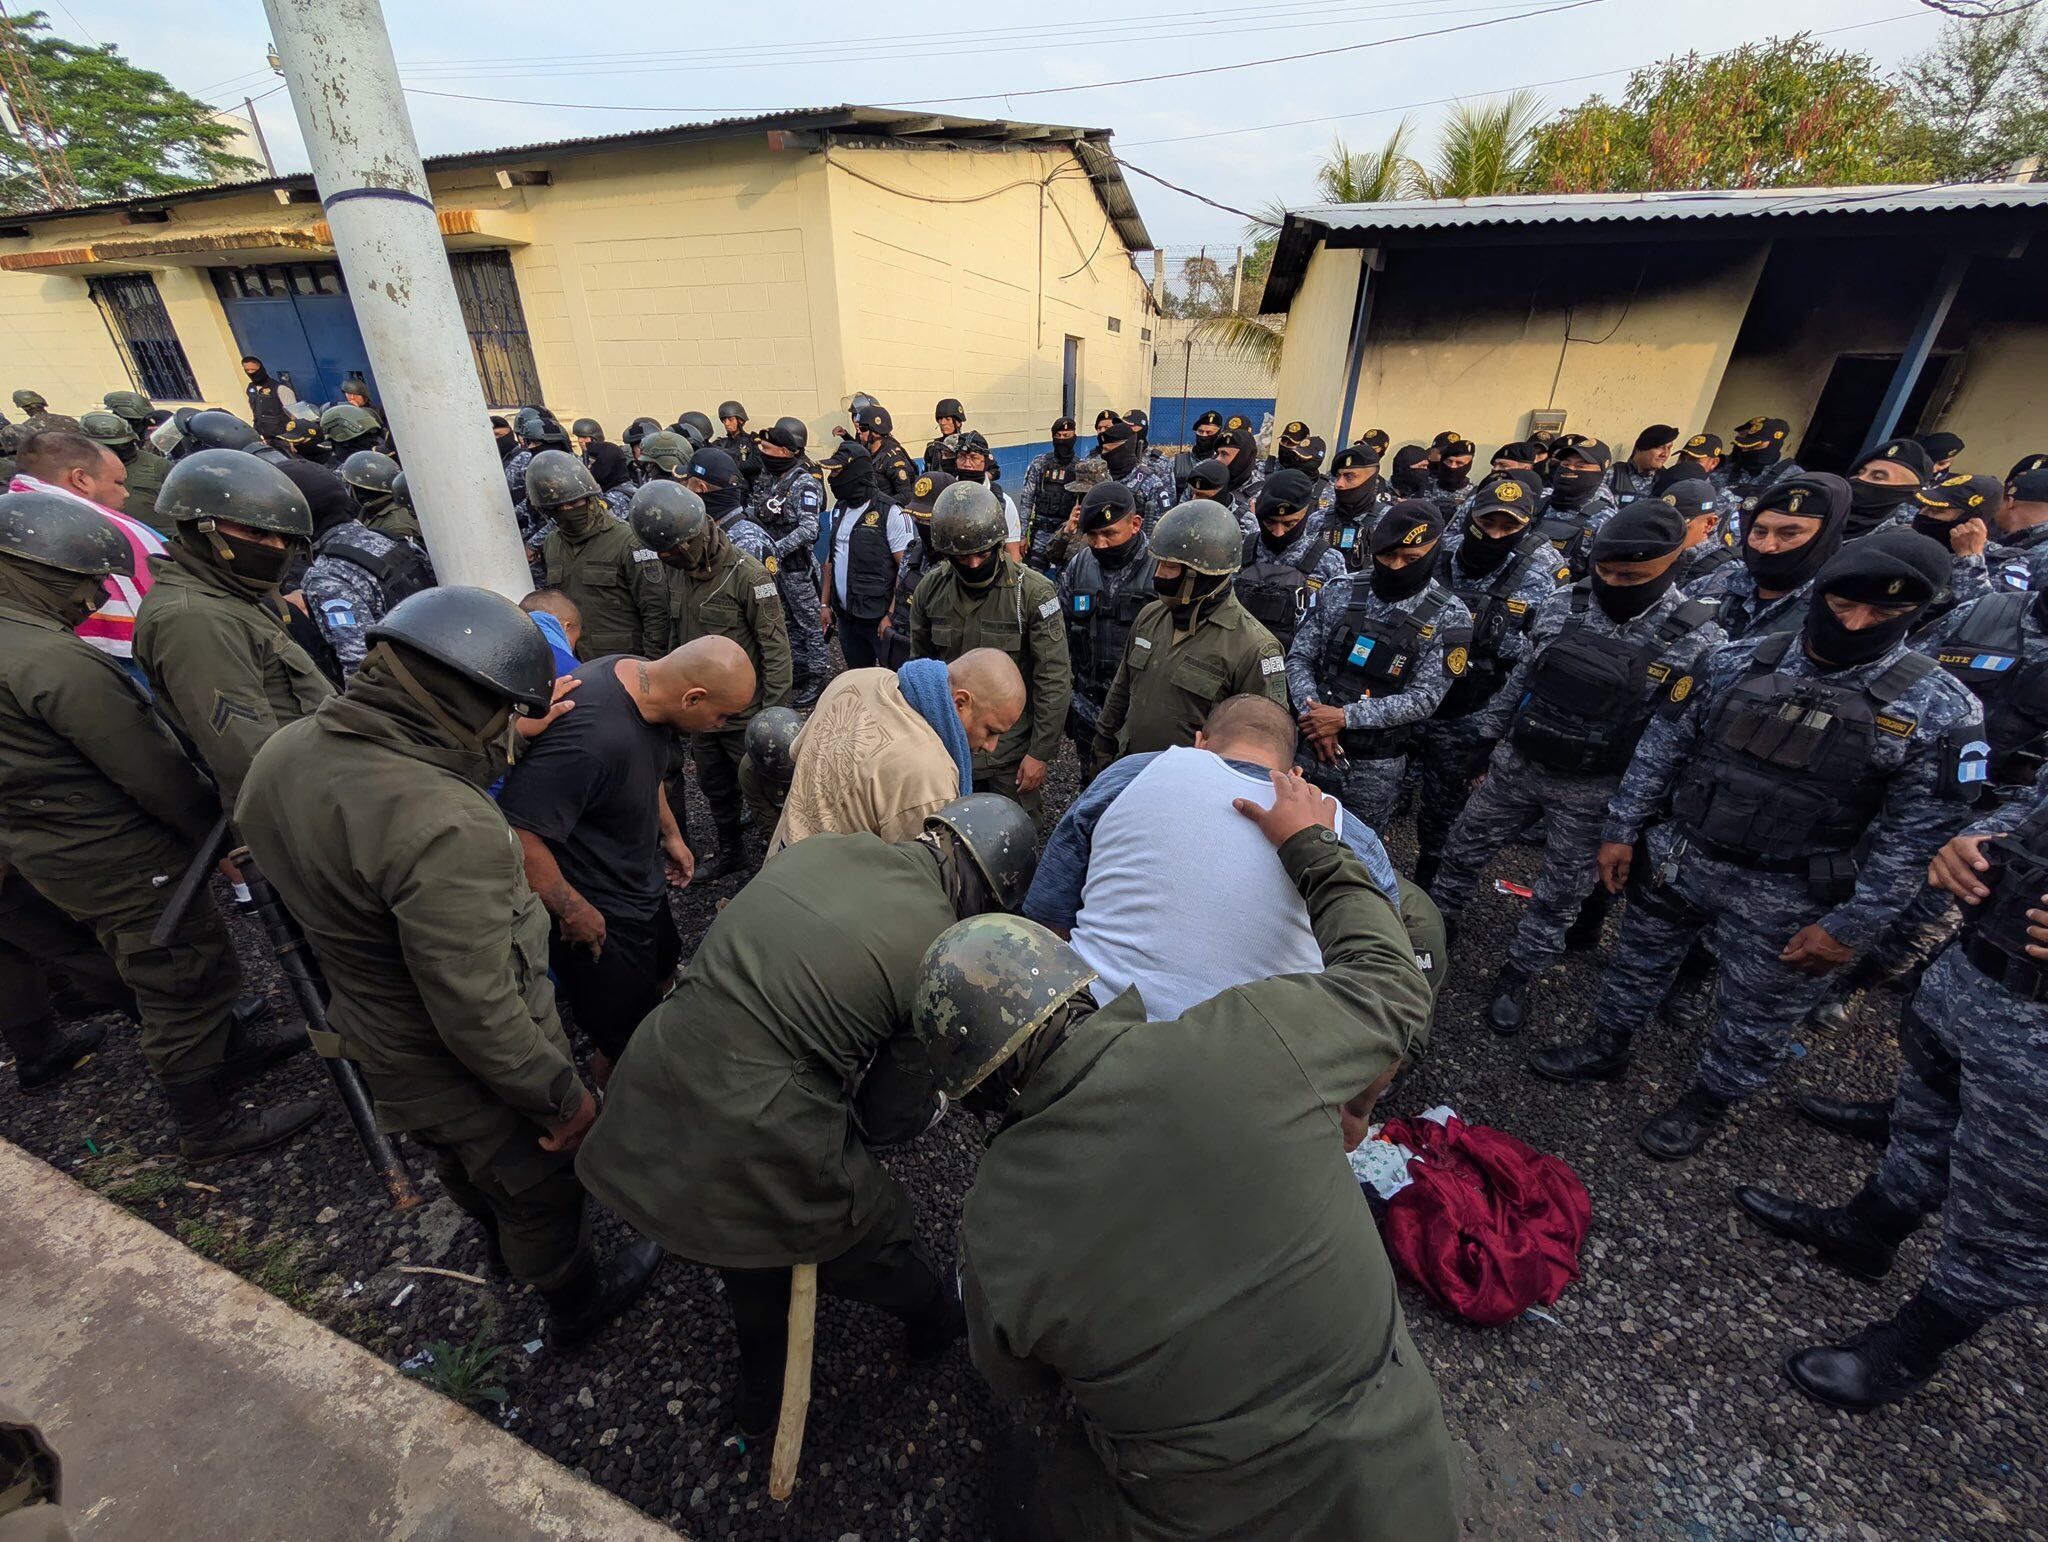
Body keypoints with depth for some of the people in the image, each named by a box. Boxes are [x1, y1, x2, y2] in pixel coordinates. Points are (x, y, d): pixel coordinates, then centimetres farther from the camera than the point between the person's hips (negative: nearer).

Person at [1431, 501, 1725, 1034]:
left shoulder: (1696, 639, -14)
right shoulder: (1561, 607, -5)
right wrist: (1486, 737, 11)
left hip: (1592, 791, -3)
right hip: (1516, 765, 3)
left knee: (1560, 894, 11)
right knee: (1463, 850, 14)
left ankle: (1516, 978, 30)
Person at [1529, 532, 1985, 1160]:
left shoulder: (1939, 710, -13)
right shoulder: (1740, 661, -5)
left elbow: (1915, 835, -9)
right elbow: (1663, 747, 1)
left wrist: (1848, 926, -11)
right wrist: (1621, 830, 1)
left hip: (1785, 896, -2)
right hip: (1679, 857, 3)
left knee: (1757, 1020, 15)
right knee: (1637, 962, 20)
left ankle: (1706, 1104, 39)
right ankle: (1605, 1051, 43)